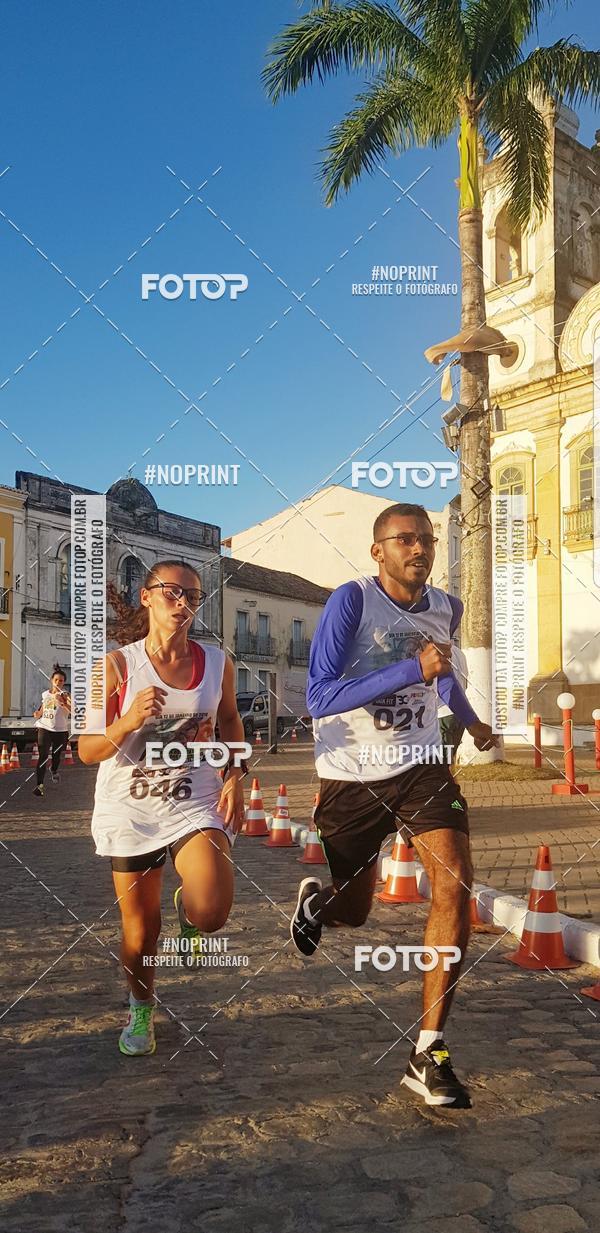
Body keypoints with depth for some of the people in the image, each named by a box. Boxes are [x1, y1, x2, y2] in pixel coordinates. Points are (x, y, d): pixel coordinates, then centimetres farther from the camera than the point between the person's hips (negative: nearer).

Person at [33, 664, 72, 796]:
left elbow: (73, 710, -23)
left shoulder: (65, 695, -7)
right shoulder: (45, 694, 7)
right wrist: (38, 714, 3)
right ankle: (39, 785, -13)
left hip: (60, 730, -1)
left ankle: (54, 770, 50)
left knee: (56, 755, 16)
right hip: (44, 728, 1)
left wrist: (63, 702, -36)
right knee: (43, 757, -11)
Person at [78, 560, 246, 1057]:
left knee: (211, 914, -20)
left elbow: (230, 722, 17)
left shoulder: (217, 663, -2)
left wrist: (235, 778, 4)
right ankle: (141, 1011, 39)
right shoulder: (117, 666, -9)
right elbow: (88, 750, -8)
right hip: (130, 810, 0)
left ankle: (186, 905, 18)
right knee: (141, 929, 9)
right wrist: (130, 722, -27)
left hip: (196, 804, 1)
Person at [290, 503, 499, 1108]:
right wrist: (412, 670, -33)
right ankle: (315, 899, 50)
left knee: (455, 886, -17)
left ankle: (428, 1053, -7)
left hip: (421, 767, 4)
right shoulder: (351, 600, -18)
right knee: (352, 912, 10)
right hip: (351, 777, -3)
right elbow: (319, 697, -27)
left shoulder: (446, 608, 1)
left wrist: (471, 721, 32)